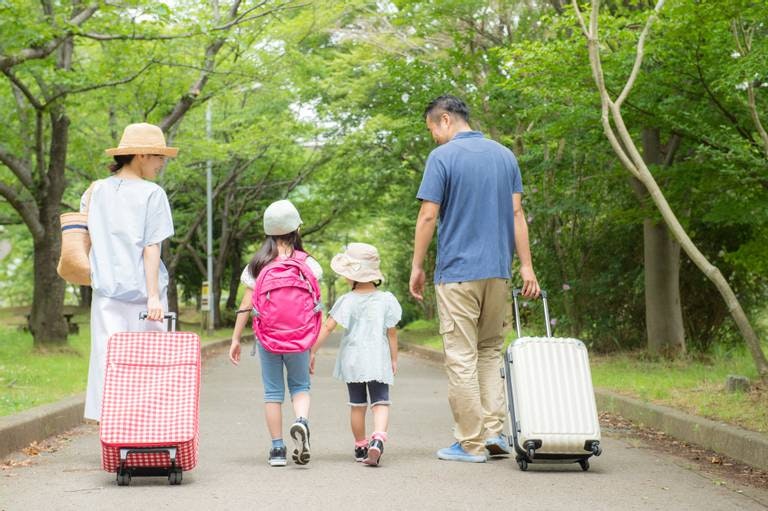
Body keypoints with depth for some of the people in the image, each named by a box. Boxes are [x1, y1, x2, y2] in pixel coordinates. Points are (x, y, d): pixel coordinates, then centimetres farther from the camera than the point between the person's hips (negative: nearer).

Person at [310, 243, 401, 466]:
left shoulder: (346, 301, -6)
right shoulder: (386, 300, -3)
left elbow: (327, 328, -6)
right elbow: (392, 332, 1)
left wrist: (312, 351, 1)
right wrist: (394, 359, 10)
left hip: (352, 360, 1)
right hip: (378, 360, -1)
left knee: (357, 405, 12)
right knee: (380, 402, -1)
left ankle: (361, 447, 22)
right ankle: (378, 439, -26)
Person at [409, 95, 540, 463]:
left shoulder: (442, 157, -7)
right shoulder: (504, 155, 10)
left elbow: (428, 216, -10)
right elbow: (517, 213, 7)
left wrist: (417, 266, -2)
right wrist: (526, 266, 7)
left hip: (456, 271, -6)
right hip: (497, 270, 6)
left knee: (461, 357, 0)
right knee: (490, 351, 16)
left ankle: (472, 443, 2)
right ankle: (494, 432, 6)